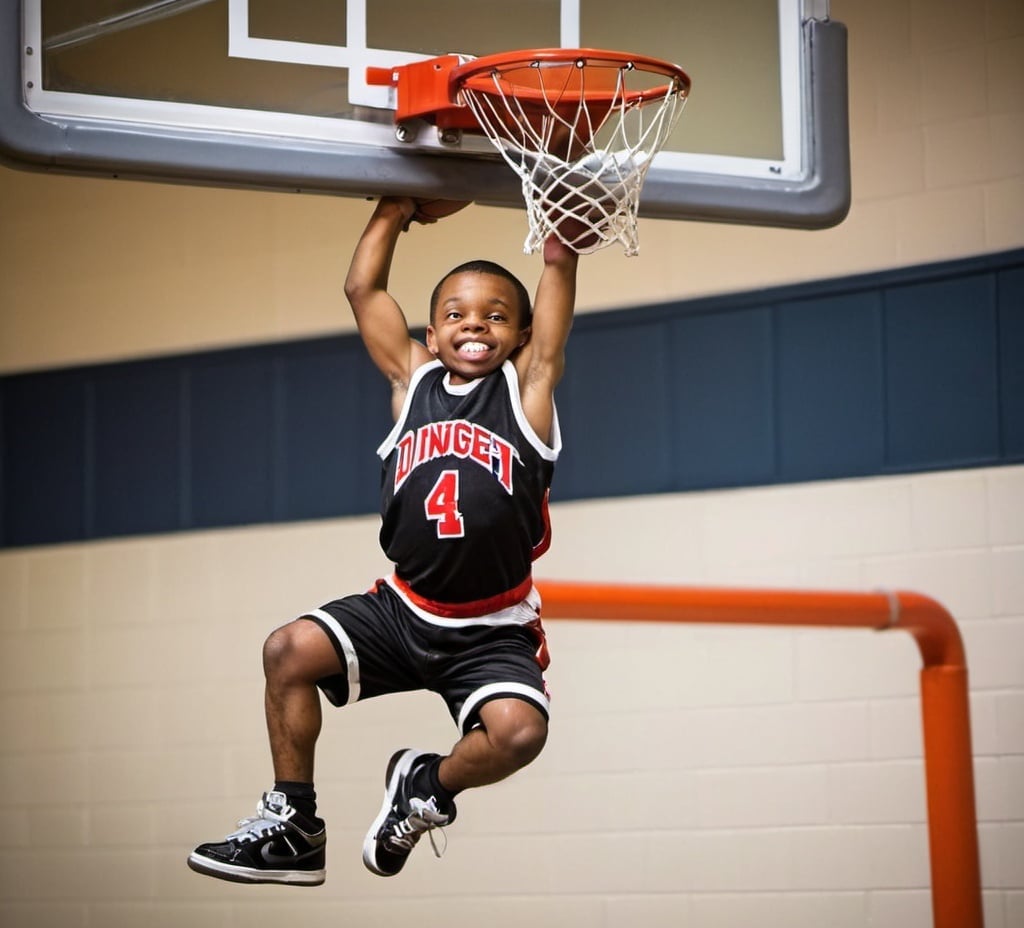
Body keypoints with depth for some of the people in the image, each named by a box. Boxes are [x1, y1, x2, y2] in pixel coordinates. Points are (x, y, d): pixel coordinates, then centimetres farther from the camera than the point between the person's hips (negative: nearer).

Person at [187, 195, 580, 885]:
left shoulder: (526, 386, -2)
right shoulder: (414, 381, 6)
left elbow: (560, 266, -7)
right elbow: (364, 289, 5)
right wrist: (400, 205, 7)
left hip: (494, 633, -3)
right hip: (402, 609, 3)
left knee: (519, 730, -28)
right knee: (290, 650, -14)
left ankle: (430, 788, 8)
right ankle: (292, 828, 1)